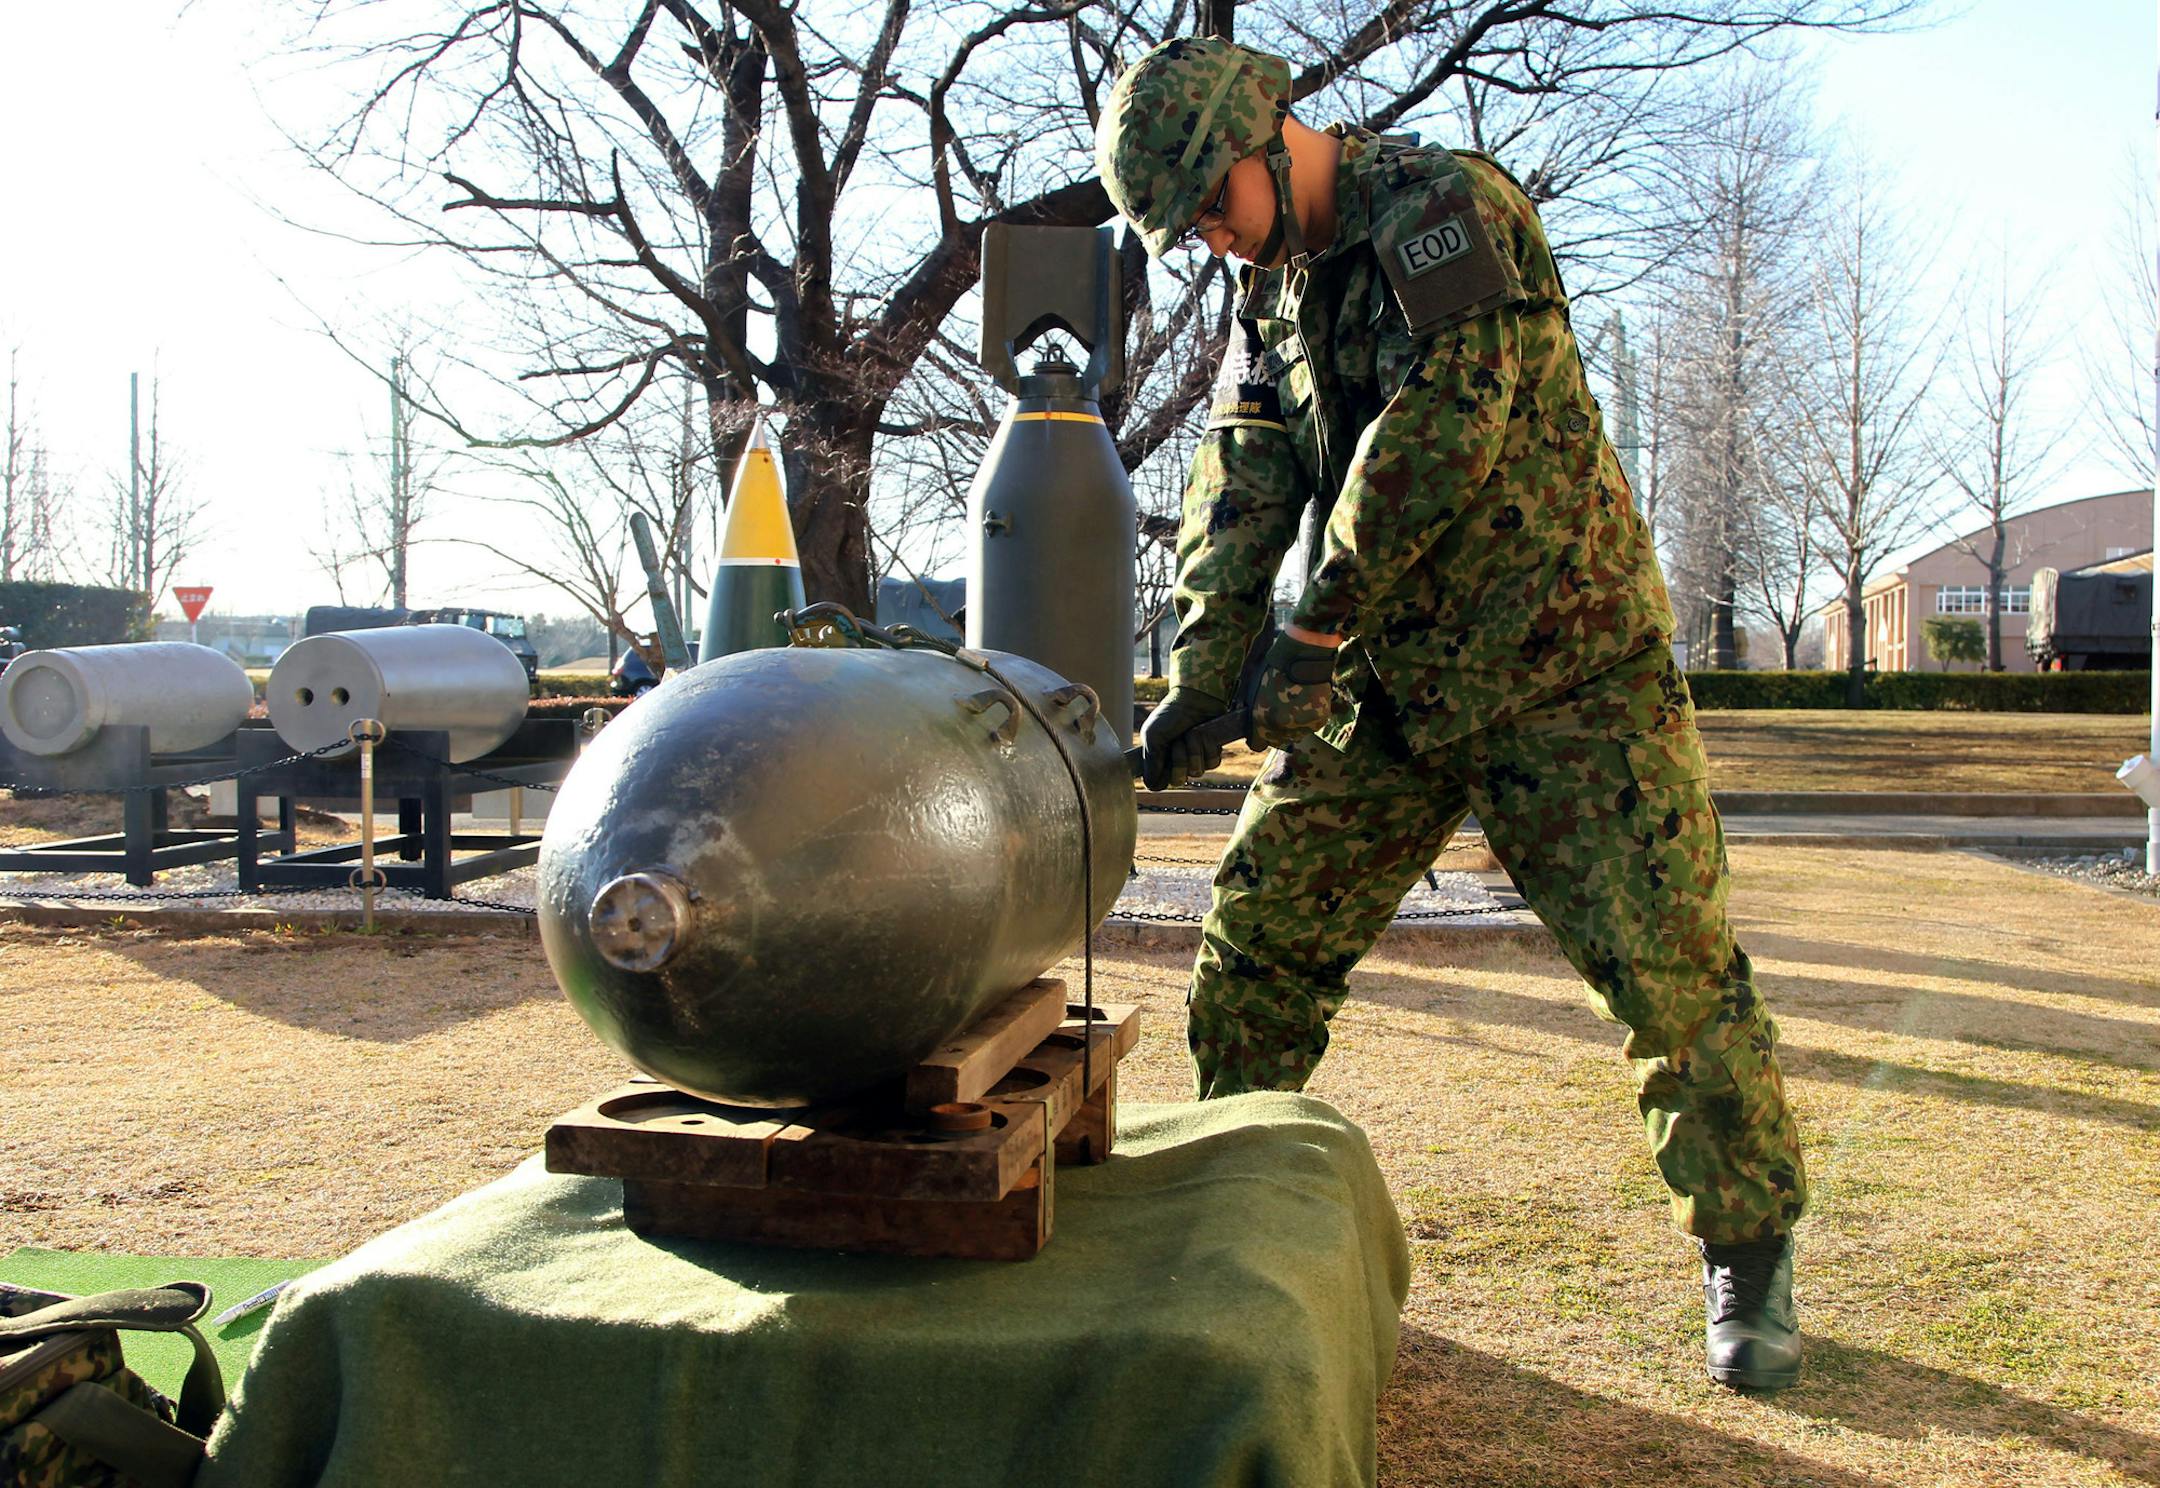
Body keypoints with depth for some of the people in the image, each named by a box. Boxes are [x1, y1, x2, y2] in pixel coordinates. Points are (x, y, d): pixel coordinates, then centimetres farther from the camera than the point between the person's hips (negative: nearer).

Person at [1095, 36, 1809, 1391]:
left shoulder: (1448, 207, -12)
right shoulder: (1273, 294, 11)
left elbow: (1438, 431, -22)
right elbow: (1241, 495, 5)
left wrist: (1318, 628, -16)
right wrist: (1198, 686, -7)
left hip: (1563, 669, -6)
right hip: (1392, 685, 7)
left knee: (1671, 967, -5)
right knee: (1257, 933, 3)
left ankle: (1752, 1251, 15)